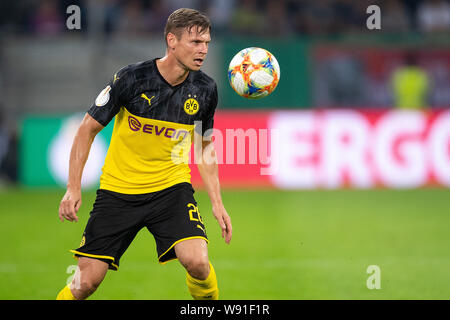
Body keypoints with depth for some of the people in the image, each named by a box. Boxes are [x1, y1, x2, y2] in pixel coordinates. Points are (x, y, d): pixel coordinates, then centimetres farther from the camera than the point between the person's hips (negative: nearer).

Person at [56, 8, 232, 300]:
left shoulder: (205, 90, -4)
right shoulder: (131, 79, -15)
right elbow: (88, 128, -5)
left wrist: (217, 202, 6)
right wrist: (74, 188, -11)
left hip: (172, 188, 2)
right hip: (118, 189, -2)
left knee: (197, 262, -22)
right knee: (87, 281, -7)